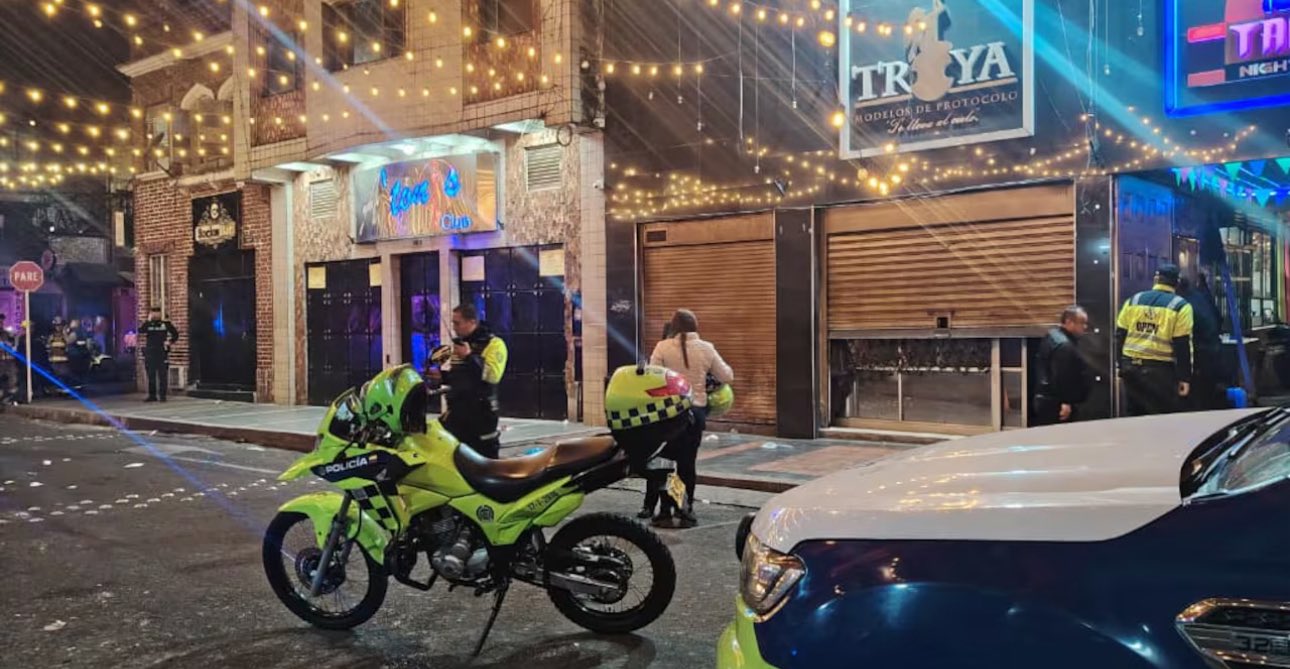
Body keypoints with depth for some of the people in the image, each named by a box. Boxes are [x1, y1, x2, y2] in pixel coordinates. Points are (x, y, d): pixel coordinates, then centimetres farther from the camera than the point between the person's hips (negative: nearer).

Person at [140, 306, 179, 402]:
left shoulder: (165, 323, 5)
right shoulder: (148, 324, 8)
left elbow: (175, 334, 9)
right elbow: (141, 331, -12)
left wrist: (170, 342, -3)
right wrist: (148, 320, -13)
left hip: (161, 352, -2)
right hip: (149, 352, 2)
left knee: (162, 375, -4)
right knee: (151, 375, 7)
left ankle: (162, 395, 0)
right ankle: (152, 395, 13)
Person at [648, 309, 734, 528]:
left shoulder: (663, 347, -6)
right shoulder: (706, 349, 0)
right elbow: (727, 376, 6)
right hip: (696, 410, 2)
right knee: (688, 461, 10)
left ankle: (665, 512, 9)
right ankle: (686, 511, 15)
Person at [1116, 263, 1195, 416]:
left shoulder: (1134, 300, 9)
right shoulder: (1180, 306, -4)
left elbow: (1120, 336, 11)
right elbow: (1182, 346, -7)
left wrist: (1122, 366, 19)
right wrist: (1184, 377, -3)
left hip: (1131, 366, 5)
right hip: (1160, 369, -4)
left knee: (1136, 416, 14)